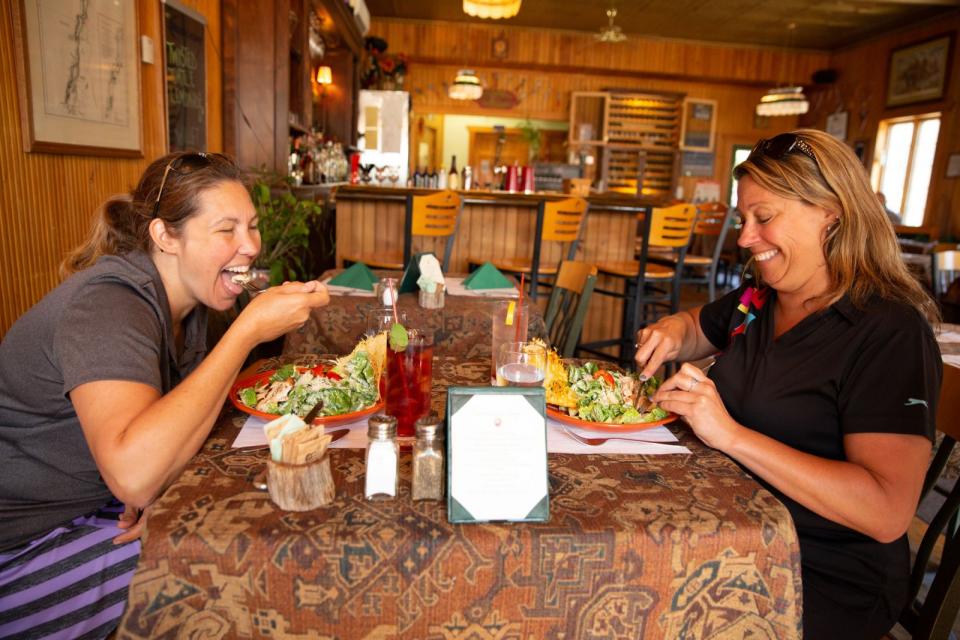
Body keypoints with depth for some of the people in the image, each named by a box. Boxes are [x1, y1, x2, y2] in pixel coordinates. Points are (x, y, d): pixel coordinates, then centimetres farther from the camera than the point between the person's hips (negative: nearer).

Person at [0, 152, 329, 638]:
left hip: (99, 503, 8)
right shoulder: (108, 305, -29)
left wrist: (164, 478, -14)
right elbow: (133, 475, -43)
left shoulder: (184, 293, -2)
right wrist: (250, 329, -39)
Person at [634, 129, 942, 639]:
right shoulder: (757, 299, 4)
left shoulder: (890, 333, -18)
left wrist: (730, 434, -30)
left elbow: (887, 512, -26)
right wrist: (670, 335, 0)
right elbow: (696, 326, 25)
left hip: (826, 578, -6)